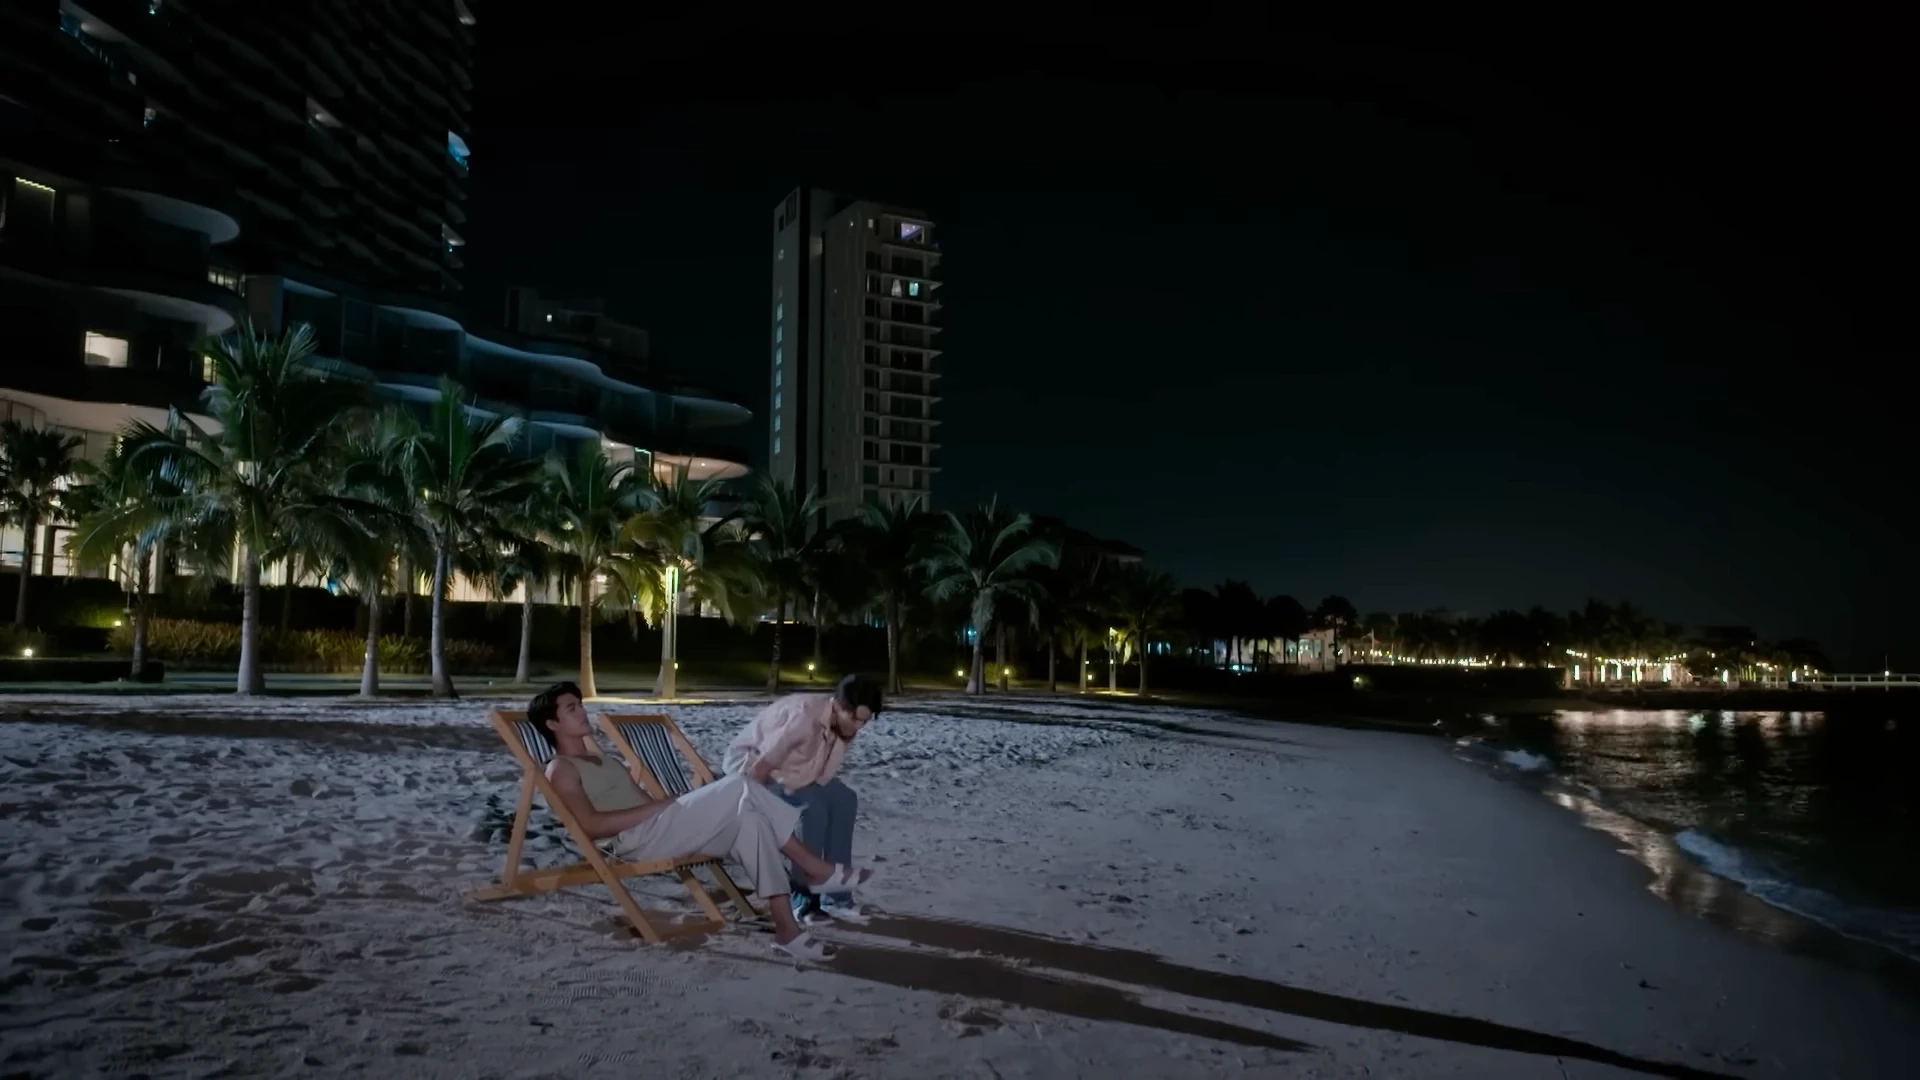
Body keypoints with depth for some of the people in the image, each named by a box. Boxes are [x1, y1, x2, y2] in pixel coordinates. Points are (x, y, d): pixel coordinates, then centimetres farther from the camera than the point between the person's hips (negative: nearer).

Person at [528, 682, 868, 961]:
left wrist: (664, 804, 2)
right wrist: (657, 806, -15)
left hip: (663, 829, 9)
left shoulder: (600, 761, 31)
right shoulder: (561, 769, 2)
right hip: (640, 839, -9)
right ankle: (817, 869, -17)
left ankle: (787, 929, -18)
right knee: (738, 788, -22)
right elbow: (592, 824, -14)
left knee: (749, 818, -16)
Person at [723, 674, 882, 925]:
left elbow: (822, 773, 0)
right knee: (813, 806, -26)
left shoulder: (844, 723, -10)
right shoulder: (802, 716, -36)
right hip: (748, 767, -8)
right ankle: (804, 898, -14)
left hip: (793, 770, 8)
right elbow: (760, 768, -31)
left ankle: (835, 896, -2)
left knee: (843, 799, -7)